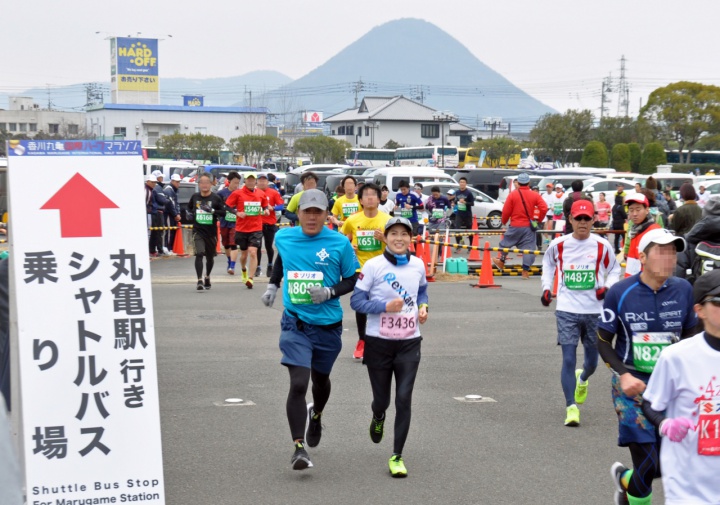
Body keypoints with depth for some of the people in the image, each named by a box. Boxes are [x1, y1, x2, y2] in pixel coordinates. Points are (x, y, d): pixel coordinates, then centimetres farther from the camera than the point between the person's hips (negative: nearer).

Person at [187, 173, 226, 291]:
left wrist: (213, 211, -20)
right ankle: (200, 281, -19)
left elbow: (223, 212, -5)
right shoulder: (195, 197, 4)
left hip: (211, 231, 0)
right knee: (199, 254, -17)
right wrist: (190, 214, 3)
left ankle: (207, 277, 37)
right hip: (198, 231, 0)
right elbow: (189, 207, 23)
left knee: (210, 256, 14)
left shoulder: (216, 198, -4)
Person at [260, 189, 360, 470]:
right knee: (298, 384, -15)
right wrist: (272, 286, 16)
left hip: (328, 325, 1)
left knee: (320, 377, 21)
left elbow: (353, 279, -2)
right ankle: (299, 447, -11)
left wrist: (330, 292, -17)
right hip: (295, 325, 0)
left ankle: (316, 415, 55)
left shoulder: (340, 243, -8)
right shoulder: (283, 237, 0)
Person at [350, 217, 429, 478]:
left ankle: (397, 456, 4)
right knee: (381, 399, 8)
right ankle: (378, 418, 47)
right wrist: (385, 306, -20)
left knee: (404, 398, -6)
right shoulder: (373, 265, -8)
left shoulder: (418, 265, 3)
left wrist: (423, 307, 3)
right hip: (378, 342, -2)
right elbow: (356, 300, -8)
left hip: (409, 343, 2)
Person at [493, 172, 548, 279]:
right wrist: (539, 219, 6)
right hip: (529, 227, 1)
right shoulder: (535, 195, -3)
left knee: (506, 242, 21)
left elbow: (506, 211, -5)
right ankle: (525, 271, 2)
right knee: (528, 247, 4)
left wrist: (504, 222, 13)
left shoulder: (513, 195, -6)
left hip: (515, 226, -1)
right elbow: (544, 209, -10)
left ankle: (501, 261, 35)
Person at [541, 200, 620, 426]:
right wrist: (546, 287, 8)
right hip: (567, 310, -1)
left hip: (594, 310, 1)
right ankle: (571, 407, -6)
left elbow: (614, 269, 12)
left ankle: (582, 379, 47)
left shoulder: (602, 246, -2)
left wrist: (607, 287, -7)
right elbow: (548, 263, 20)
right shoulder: (558, 245, -1)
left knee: (592, 361, 12)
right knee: (568, 359, -10)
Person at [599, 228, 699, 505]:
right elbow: (604, 342, 0)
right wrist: (623, 375, -14)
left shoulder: (683, 290, 0)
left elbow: (689, 337, 13)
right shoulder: (620, 293, -8)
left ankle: (626, 481, 38)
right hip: (633, 385, -3)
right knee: (648, 464, -10)